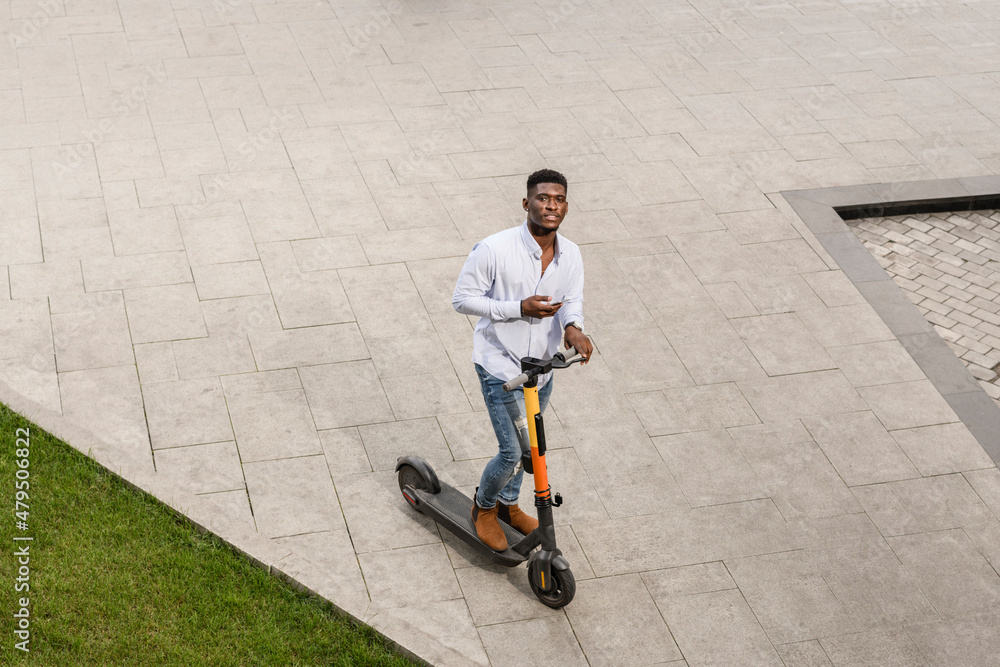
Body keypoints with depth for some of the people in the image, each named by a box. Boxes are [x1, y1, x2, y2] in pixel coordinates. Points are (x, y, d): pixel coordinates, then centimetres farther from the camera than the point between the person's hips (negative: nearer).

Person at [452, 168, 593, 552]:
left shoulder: (571, 255, -7)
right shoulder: (494, 249, -23)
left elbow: (572, 301, 2)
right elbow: (462, 299, -16)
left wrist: (573, 327, -23)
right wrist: (519, 308, -26)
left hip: (542, 366, 6)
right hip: (500, 366, -6)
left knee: (526, 444, 22)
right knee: (513, 452, -8)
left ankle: (508, 505, 48)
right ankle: (483, 507, 23)